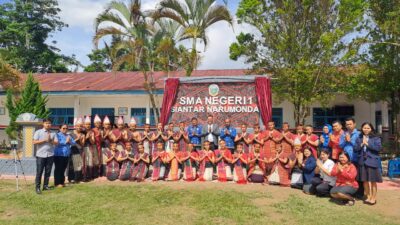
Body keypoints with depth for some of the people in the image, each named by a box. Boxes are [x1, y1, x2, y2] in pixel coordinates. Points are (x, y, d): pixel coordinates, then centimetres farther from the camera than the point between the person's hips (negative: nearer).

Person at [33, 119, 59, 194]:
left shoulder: (53, 133, 10)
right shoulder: (38, 132, 1)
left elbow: (56, 142, 4)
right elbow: (34, 142, -8)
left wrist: (50, 140, -12)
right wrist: (44, 140, -13)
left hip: (50, 155, 3)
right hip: (40, 155, -3)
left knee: (48, 171, 7)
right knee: (39, 172, -1)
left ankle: (45, 185, 17)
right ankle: (37, 187, 5)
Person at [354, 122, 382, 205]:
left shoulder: (376, 138, -1)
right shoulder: (359, 138, 7)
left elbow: (379, 148, -14)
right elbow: (355, 149, 1)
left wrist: (368, 143, -15)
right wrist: (361, 144, -14)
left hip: (372, 162, -3)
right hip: (362, 161, 3)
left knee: (373, 181, 3)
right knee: (365, 180, 11)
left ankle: (373, 198, 16)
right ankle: (368, 196, 27)